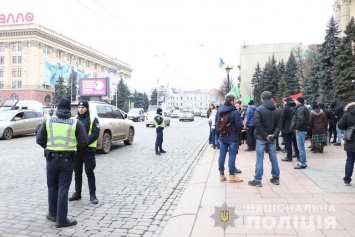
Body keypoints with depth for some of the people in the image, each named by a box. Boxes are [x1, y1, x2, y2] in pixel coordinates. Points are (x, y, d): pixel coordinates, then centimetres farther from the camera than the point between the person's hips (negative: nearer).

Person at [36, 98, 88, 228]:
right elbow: (83, 142, -6)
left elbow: (39, 139, 1)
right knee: (63, 189, 3)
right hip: (67, 159, -2)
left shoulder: (48, 121, 1)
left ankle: (53, 214, 30)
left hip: (51, 158, 2)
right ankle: (61, 219, 7)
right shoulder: (75, 122, -3)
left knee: (52, 187, 18)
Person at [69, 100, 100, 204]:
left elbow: (95, 134, -10)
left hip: (88, 150, -4)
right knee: (77, 172, 12)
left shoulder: (93, 119, -1)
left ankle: (93, 195, 7)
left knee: (89, 172, -1)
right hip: (76, 149, 4)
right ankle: (77, 193, 24)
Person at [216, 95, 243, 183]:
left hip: (222, 137, 6)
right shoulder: (234, 112, -17)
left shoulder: (219, 110, 3)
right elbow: (239, 125, -17)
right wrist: (242, 123, 4)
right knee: (232, 156, 1)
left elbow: (216, 122, 11)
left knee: (222, 155, 9)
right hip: (233, 137, -6)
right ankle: (231, 176, 6)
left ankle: (221, 175, 16)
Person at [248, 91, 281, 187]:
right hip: (272, 138, 4)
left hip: (261, 138, -4)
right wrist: (274, 135, -7)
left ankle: (257, 180, 0)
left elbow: (258, 124, -17)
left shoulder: (259, 109, -9)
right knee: (273, 158, 12)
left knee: (260, 159, -2)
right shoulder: (277, 110, 7)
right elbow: (279, 125, 1)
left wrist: (265, 135, -12)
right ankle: (276, 178, 20)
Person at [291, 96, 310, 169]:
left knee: (301, 147, -5)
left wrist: (296, 127, -17)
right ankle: (303, 162, 24)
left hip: (300, 130, -11)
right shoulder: (304, 108, 17)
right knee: (301, 147, 16)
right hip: (303, 129, 11)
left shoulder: (300, 109, -14)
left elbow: (301, 119, -28)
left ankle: (302, 163, -1)